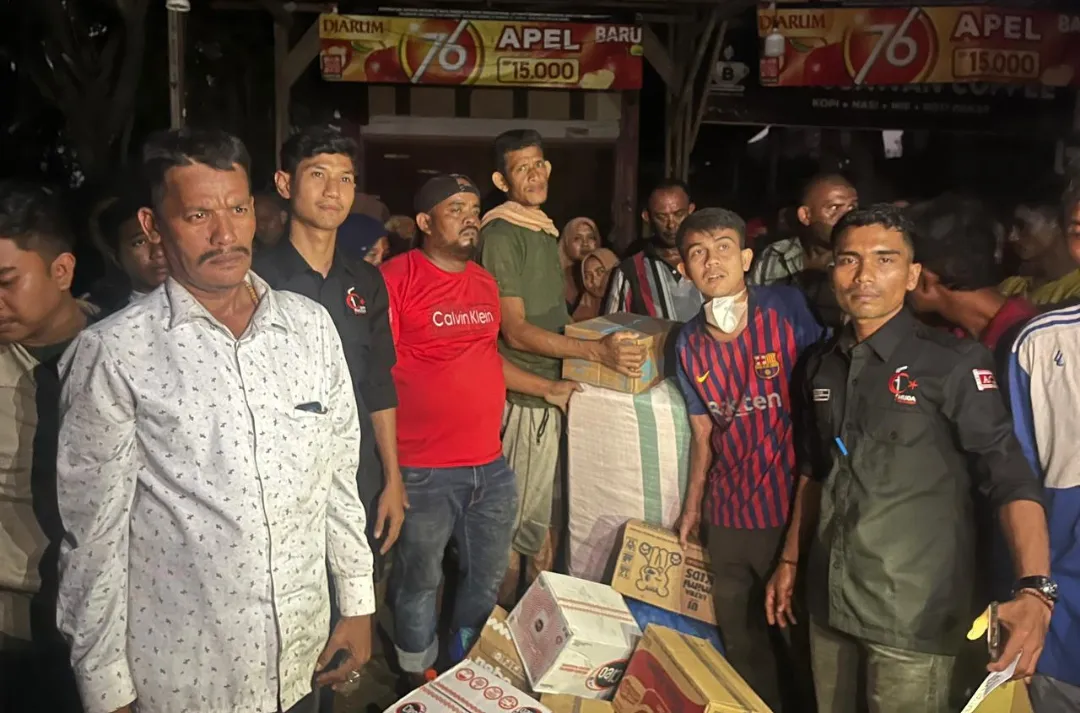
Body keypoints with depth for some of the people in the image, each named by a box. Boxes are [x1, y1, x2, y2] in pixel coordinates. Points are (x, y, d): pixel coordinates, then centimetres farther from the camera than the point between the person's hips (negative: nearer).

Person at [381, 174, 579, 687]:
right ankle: (421, 680, 34)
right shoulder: (396, 278, -12)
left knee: (487, 577, 20)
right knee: (419, 582, 11)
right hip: (425, 470, -7)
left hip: (491, 463, 7)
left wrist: (545, 388, 21)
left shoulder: (485, 282, 11)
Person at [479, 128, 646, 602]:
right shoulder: (501, 236, -13)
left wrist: (612, 331, 14)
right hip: (526, 398, -9)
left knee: (545, 520, 17)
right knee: (523, 528, 1)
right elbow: (515, 330, -18)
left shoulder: (545, 231, 15)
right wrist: (596, 351, -25)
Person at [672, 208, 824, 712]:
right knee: (741, 646, 18)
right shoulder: (689, 343, 1)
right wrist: (692, 508, 14)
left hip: (794, 507, -4)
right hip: (728, 517, 4)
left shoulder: (789, 309, -13)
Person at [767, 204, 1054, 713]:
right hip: (829, 600, 5)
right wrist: (789, 560, 16)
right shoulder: (821, 365, 5)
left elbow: (1010, 478, -16)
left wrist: (1034, 589, -29)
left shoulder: (953, 362, -11)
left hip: (913, 612, -5)